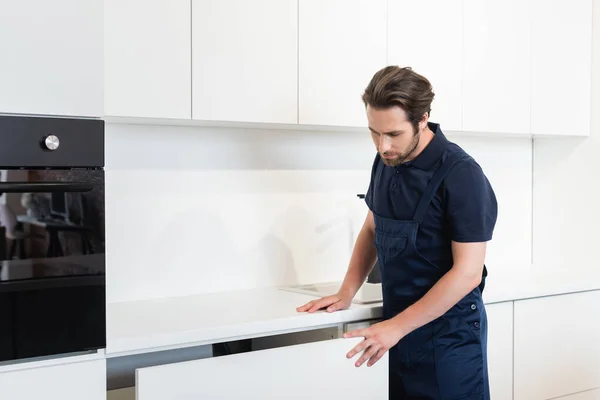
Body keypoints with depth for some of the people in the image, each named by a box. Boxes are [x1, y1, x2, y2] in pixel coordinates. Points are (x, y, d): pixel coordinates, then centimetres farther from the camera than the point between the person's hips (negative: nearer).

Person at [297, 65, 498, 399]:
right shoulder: (386, 163, 2)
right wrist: (347, 293, 4)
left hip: (448, 335, -6)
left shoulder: (461, 174, -19)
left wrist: (397, 327, -20)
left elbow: (467, 272, -20)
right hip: (399, 328, 6)